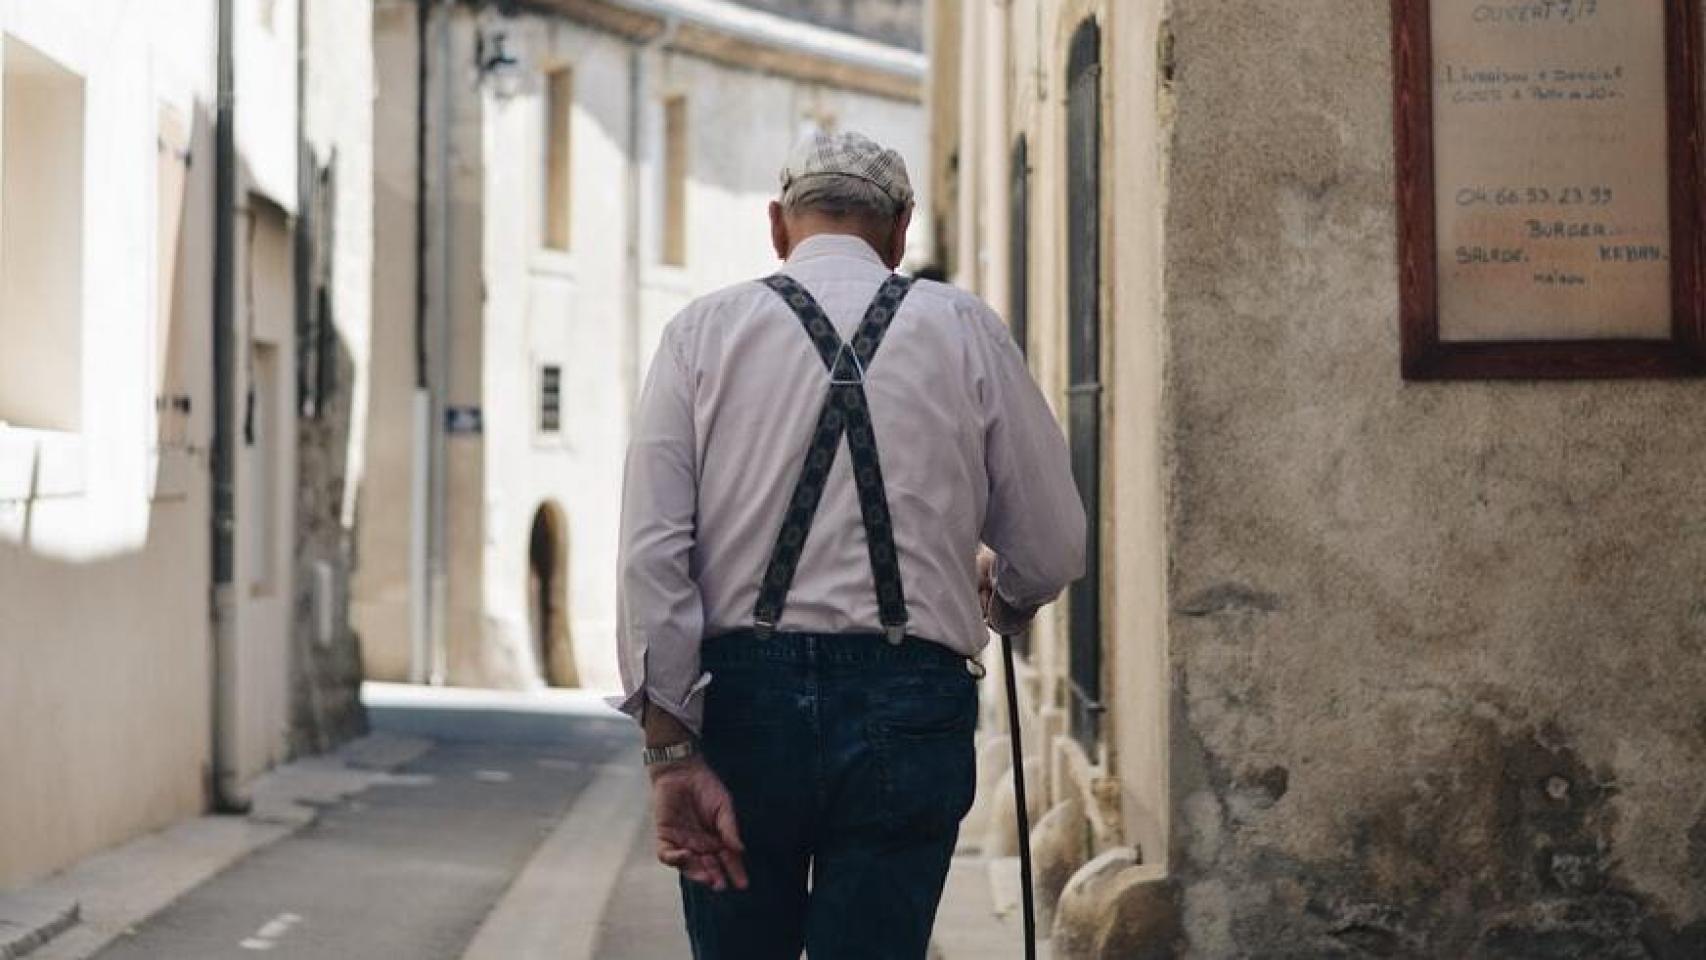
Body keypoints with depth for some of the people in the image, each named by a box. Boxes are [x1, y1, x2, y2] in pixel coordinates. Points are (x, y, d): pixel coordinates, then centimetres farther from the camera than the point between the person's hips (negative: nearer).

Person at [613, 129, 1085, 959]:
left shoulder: (703, 331, 6)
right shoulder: (967, 332, 6)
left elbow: (652, 551, -4)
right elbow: (1052, 552, 7)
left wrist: (673, 754, -5)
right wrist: (999, 600, 30)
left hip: (740, 698, 1)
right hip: (906, 705, 0)